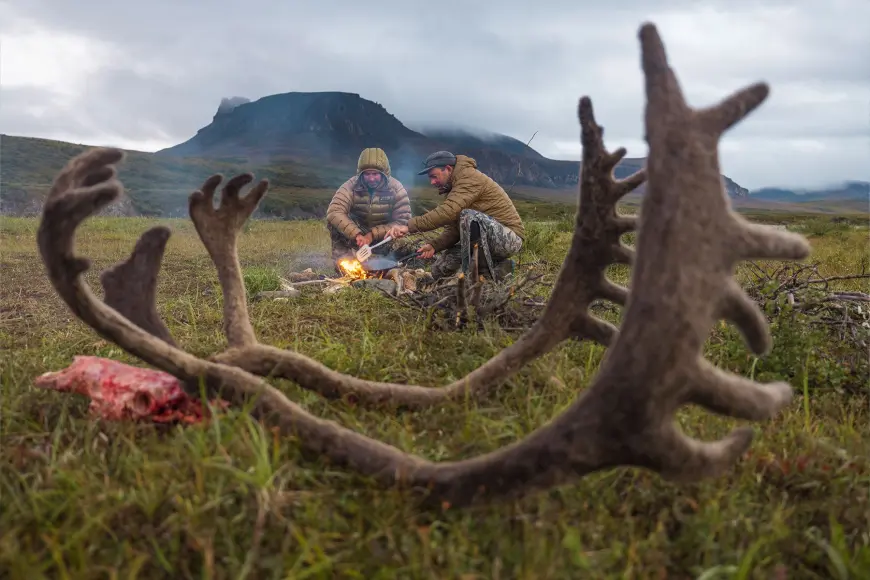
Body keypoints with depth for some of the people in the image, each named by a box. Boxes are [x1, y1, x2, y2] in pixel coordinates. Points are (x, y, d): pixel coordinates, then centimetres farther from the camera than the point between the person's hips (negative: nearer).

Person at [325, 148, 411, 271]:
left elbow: (403, 222, -19)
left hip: (381, 237, 0)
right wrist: (357, 234, -44)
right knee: (334, 222, -26)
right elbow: (334, 212, -31)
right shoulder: (351, 186, -18)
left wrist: (372, 235, -28)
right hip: (356, 233, 0)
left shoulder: (396, 189, -17)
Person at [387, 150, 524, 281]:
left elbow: (447, 212, -32)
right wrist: (434, 246, -9)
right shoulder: (453, 189, 12)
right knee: (440, 269, 3)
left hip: (510, 238, -9)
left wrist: (409, 226, -33)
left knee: (469, 216, -35)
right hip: (487, 242, 9)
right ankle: (497, 268, 4)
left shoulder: (470, 178, -17)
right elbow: (454, 230, 8)